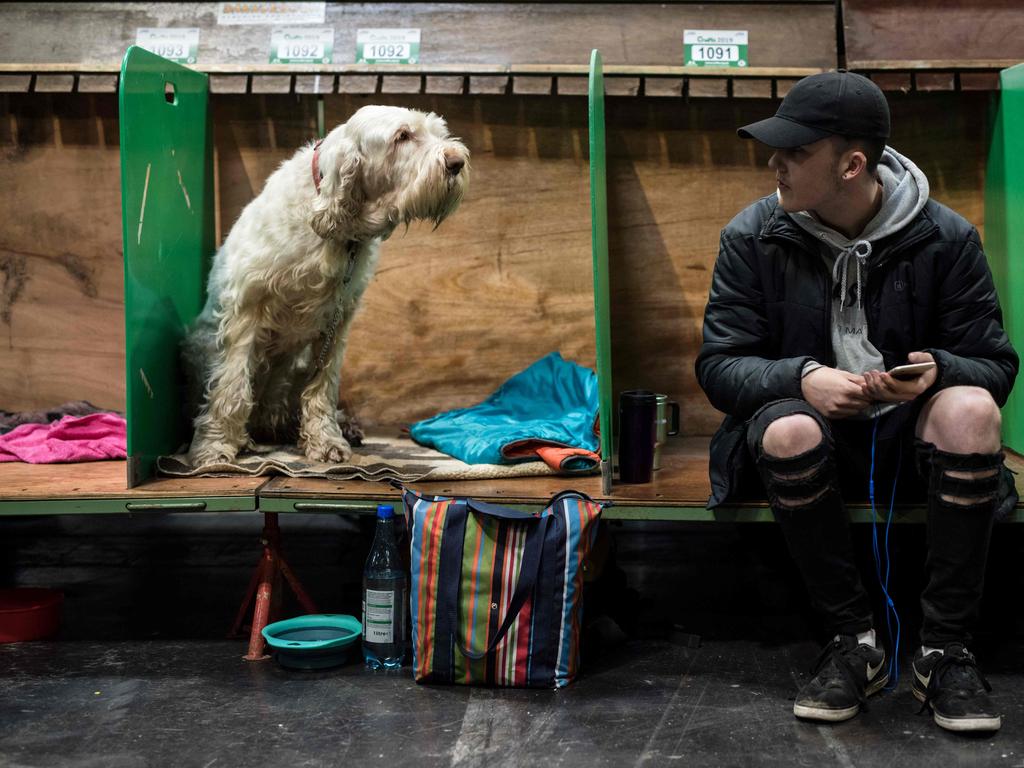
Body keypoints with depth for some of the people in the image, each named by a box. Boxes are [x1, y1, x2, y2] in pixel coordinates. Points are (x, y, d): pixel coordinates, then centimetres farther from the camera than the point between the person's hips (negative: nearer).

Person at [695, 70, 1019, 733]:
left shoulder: (945, 237, -4)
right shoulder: (754, 237, -3)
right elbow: (718, 366, -6)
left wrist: (939, 371, -27)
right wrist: (801, 378, -26)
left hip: (908, 435, 1)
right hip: (814, 439, 0)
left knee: (971, 409, -32)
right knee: (787, 432, -35)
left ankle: (945, 650, -19)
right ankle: (855, 640, -16)